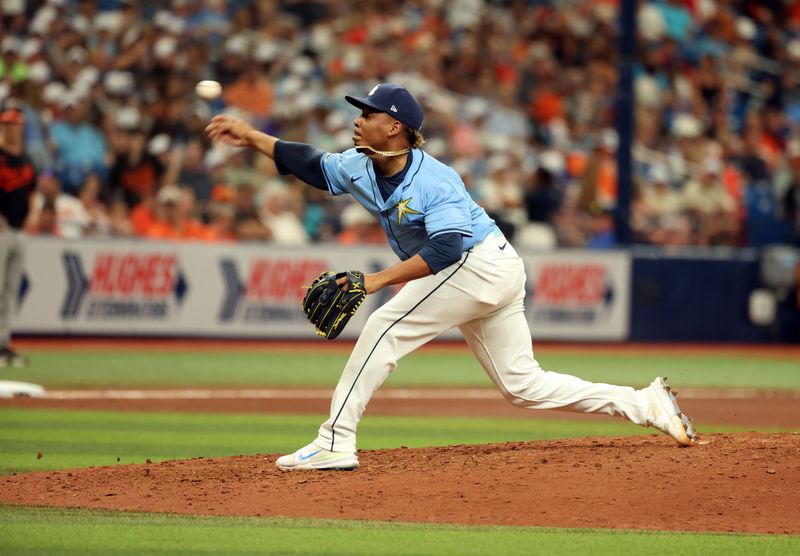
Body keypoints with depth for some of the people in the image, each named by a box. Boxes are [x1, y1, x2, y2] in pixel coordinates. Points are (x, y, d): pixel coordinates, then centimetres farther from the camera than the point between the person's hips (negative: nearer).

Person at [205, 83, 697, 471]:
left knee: (384, 329, -15)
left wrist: (380, 279, -32)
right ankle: (649, 405, 12)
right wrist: (252, 137, 7)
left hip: (482, 263, -10)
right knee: (523, 385, 10)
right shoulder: (360, 168, 3)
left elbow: (445, 249, -29)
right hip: (491, 275, 10)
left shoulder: (434, 180, -22)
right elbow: (310, 163, 14)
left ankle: (336, 443, -15)